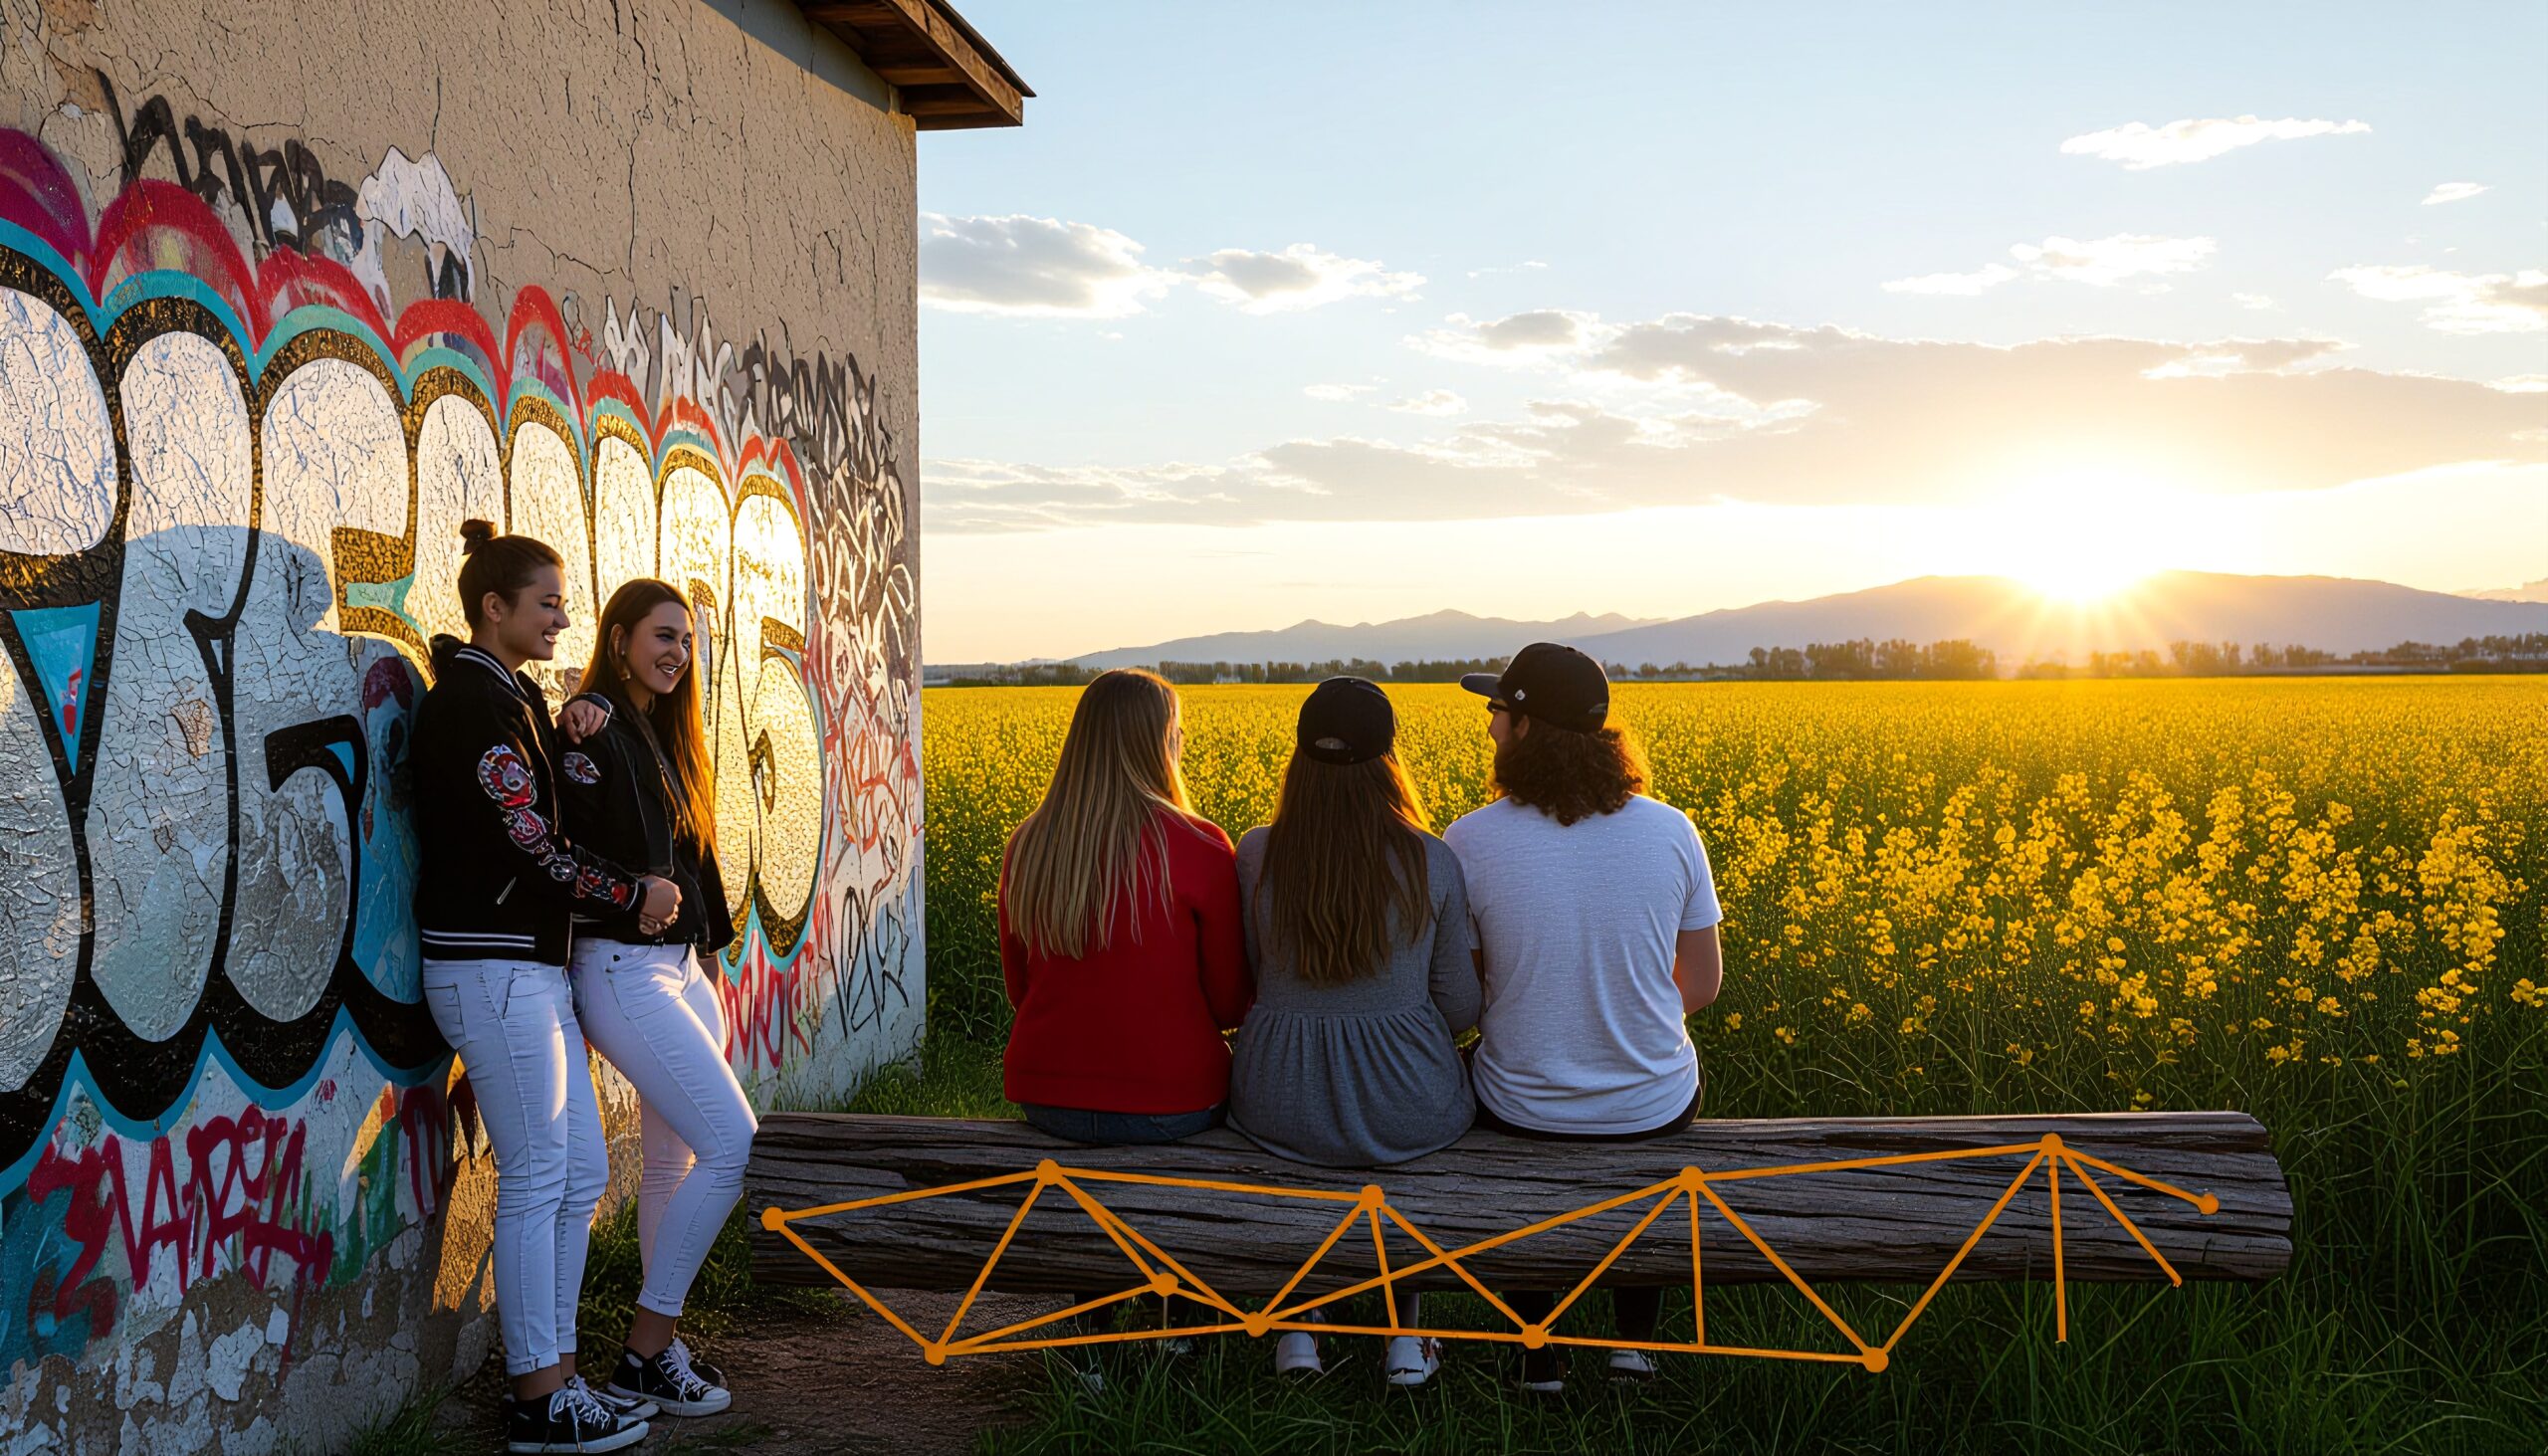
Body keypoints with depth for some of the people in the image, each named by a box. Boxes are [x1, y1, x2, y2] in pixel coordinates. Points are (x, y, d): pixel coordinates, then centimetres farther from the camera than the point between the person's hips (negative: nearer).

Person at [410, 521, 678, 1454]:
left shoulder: (514, 695, 17)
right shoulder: (468, 702, -13)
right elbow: (532, 844, -17)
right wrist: (634, 895, -5)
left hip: (536, 966, 10)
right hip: (492, 968, -10)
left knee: (581, 1172, 11)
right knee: (537, 1180, -4)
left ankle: (557, 1374, 19)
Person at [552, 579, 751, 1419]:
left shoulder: (662, 733, 16)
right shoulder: (597, 730, -12)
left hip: (680, 968, 9)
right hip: (624, 969, -9)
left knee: (677, 1158, 12)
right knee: (734, 1143, -12)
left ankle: (663, 1346, 22)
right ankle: (644, 1355, -2)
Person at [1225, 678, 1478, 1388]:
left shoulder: (1255, 854, -8)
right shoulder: (1434, 862, -10)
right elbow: (1460, 1009, -1)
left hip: (1279, 1108, 1)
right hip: (1406, 1112, 0)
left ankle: (1300, 1322, 33)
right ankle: (1405, 1335, 34)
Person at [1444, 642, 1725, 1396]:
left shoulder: (1470, 842, -17)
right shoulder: (1671, 831, -10)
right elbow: (1702, 984, 0)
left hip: (1525, 1111, -2)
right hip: (1656, 1110, 2)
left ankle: (1539, 1349, 34)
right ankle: (1635, 1338, 33)